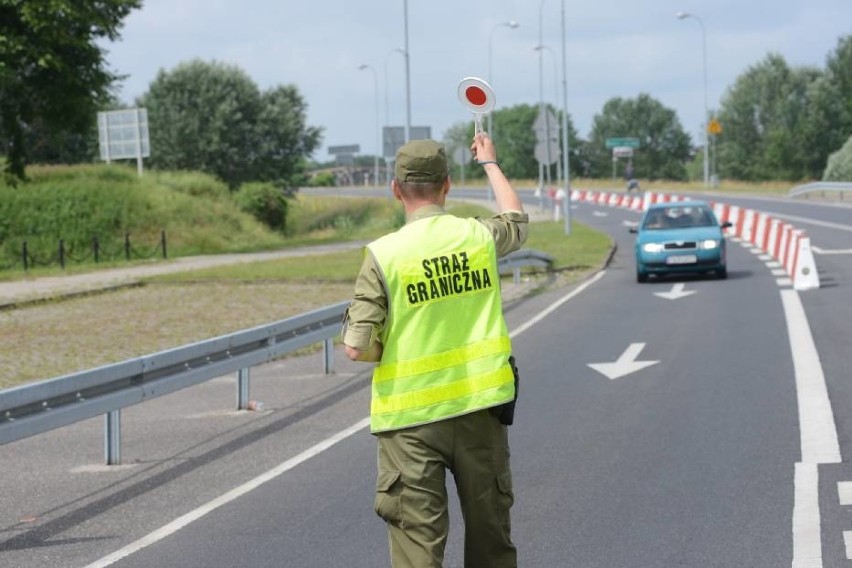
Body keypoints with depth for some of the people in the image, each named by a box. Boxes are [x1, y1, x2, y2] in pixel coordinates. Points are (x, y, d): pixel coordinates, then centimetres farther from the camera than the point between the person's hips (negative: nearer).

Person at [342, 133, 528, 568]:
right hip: (480, 407, 3)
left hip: (410, 418, -3)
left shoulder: (384, 255, -11)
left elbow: (357, 347, -13)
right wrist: (489, 162, 41)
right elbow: (517, 220, 26)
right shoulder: (479, 237, 0)